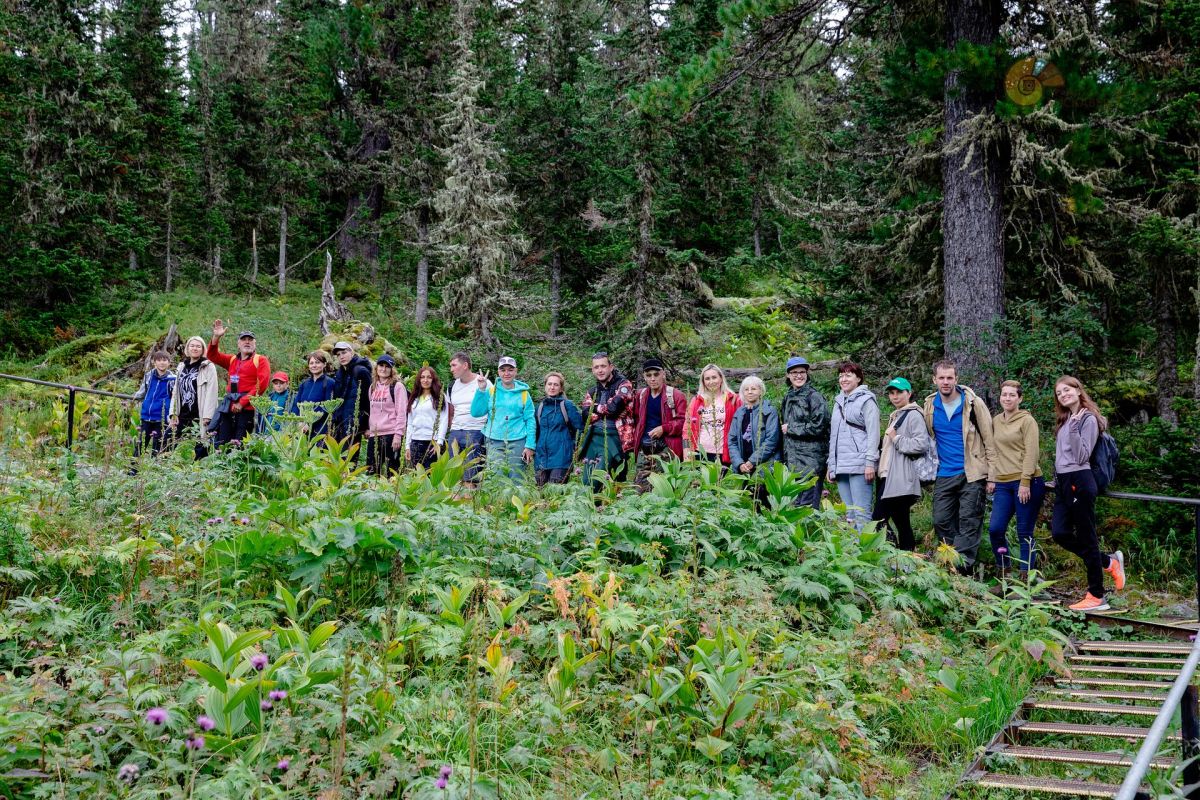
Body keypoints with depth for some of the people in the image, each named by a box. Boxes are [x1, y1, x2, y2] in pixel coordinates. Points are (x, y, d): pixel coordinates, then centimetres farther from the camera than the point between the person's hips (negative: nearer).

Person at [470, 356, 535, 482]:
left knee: (516, 480, 2)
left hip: (517, 442, -1)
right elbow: (476, 412, 1)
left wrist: (530, 446, -5)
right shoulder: (491, 392, 7)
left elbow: (530, 420, 2)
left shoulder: (523, 394, 4)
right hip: (494, 442, 1)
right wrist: (481, 390, -7)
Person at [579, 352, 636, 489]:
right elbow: (586, 416, 4)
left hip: (614, 436, -6)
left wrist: (596, 408, 5)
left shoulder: (623, 385, 4)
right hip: (593, 438, 6)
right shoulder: (592, 392, 20)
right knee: (587, 482, 0)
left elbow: (614, 407, -12)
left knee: (596, 479, -19)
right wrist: (606, 410, -6)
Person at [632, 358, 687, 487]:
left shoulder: (675, 395, -4)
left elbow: (683, 422, -9)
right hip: (644, 449, 5)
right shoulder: (641, 395, 14)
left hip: (665, 448, -5)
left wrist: (664, 428, -17)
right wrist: (635, 438, 9)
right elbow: (636, 418, 23)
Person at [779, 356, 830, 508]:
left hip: (810, 461, -7)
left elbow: (818, 427, -14)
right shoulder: (788, 398, 17)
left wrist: (790, 428, -7)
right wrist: (784, 458, 18)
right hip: (792, 461, 7)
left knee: (807, 505, -10)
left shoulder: (814, 397, -5)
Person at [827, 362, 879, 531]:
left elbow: (873, 433, -8)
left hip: (859, 465, -7)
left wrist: (870, 463, -16)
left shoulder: (866, 400, -1)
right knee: (848, 514, 7)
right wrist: (831, 464, 20)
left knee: (861, 513, -10)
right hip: (840, 466, 7)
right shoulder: (839, 401, 21)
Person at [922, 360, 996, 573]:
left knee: (968, 521, -6)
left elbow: (989, 440, -4)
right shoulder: (930, 406, 6)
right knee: (941, 521, 3)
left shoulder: (973, 403, -6)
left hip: (971, 475, -5)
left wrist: (992, 474, -9)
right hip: (944, 475, 5)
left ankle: (962, 565, -10)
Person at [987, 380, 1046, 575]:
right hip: (1003, 484, 5)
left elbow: (1031, 453, -10)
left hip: (1027, 483, -5)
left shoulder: (1027, 420, -4)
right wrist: (991, 479, 11)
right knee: (995, 528, -5)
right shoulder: (996, 421, 15)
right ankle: (1004, 571, 11)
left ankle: (1025, 577, 5)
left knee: (1024, 533, -2)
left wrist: (1025, 482, -16)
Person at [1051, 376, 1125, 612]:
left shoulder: (1088, 419, -7)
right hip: (1062, 482, 8)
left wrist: (1073, 428, -22)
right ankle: (1109, 562, 18)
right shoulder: (1064, 420, 16)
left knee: (1086, 538, -3)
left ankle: (1097, 597, 4)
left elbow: (1082, 456, -15)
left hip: (1079, 482, -8)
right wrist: (1057, 479, 13)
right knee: (1060, 534, 1)